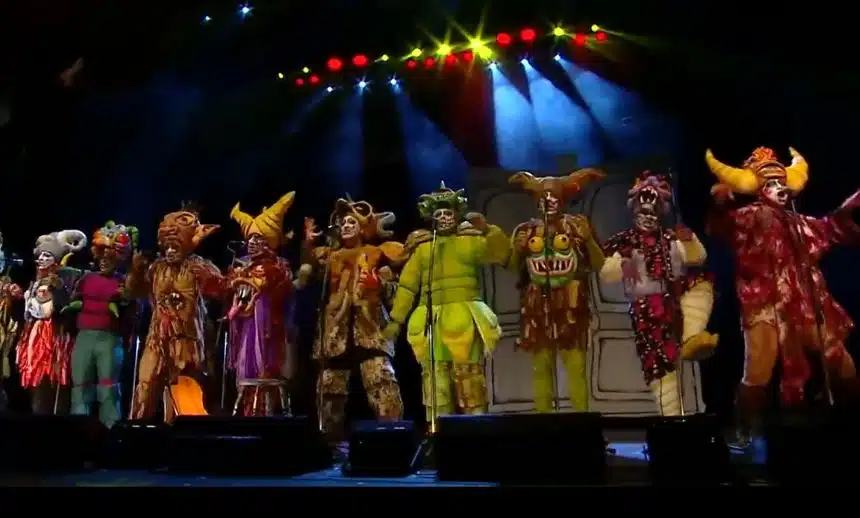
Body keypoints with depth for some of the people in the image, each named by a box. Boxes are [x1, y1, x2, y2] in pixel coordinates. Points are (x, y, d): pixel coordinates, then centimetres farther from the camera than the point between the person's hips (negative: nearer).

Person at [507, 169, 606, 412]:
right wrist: (518, 251, -3)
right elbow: (514, 269, 14)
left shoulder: (577, 225, 5)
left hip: (570, 307, -2)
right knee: (541, 368, 3)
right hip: (537, 308, 2)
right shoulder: (526, 230, 10)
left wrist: (589, 239, -12)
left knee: (576, 367, -7)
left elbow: (598, 265, 2)